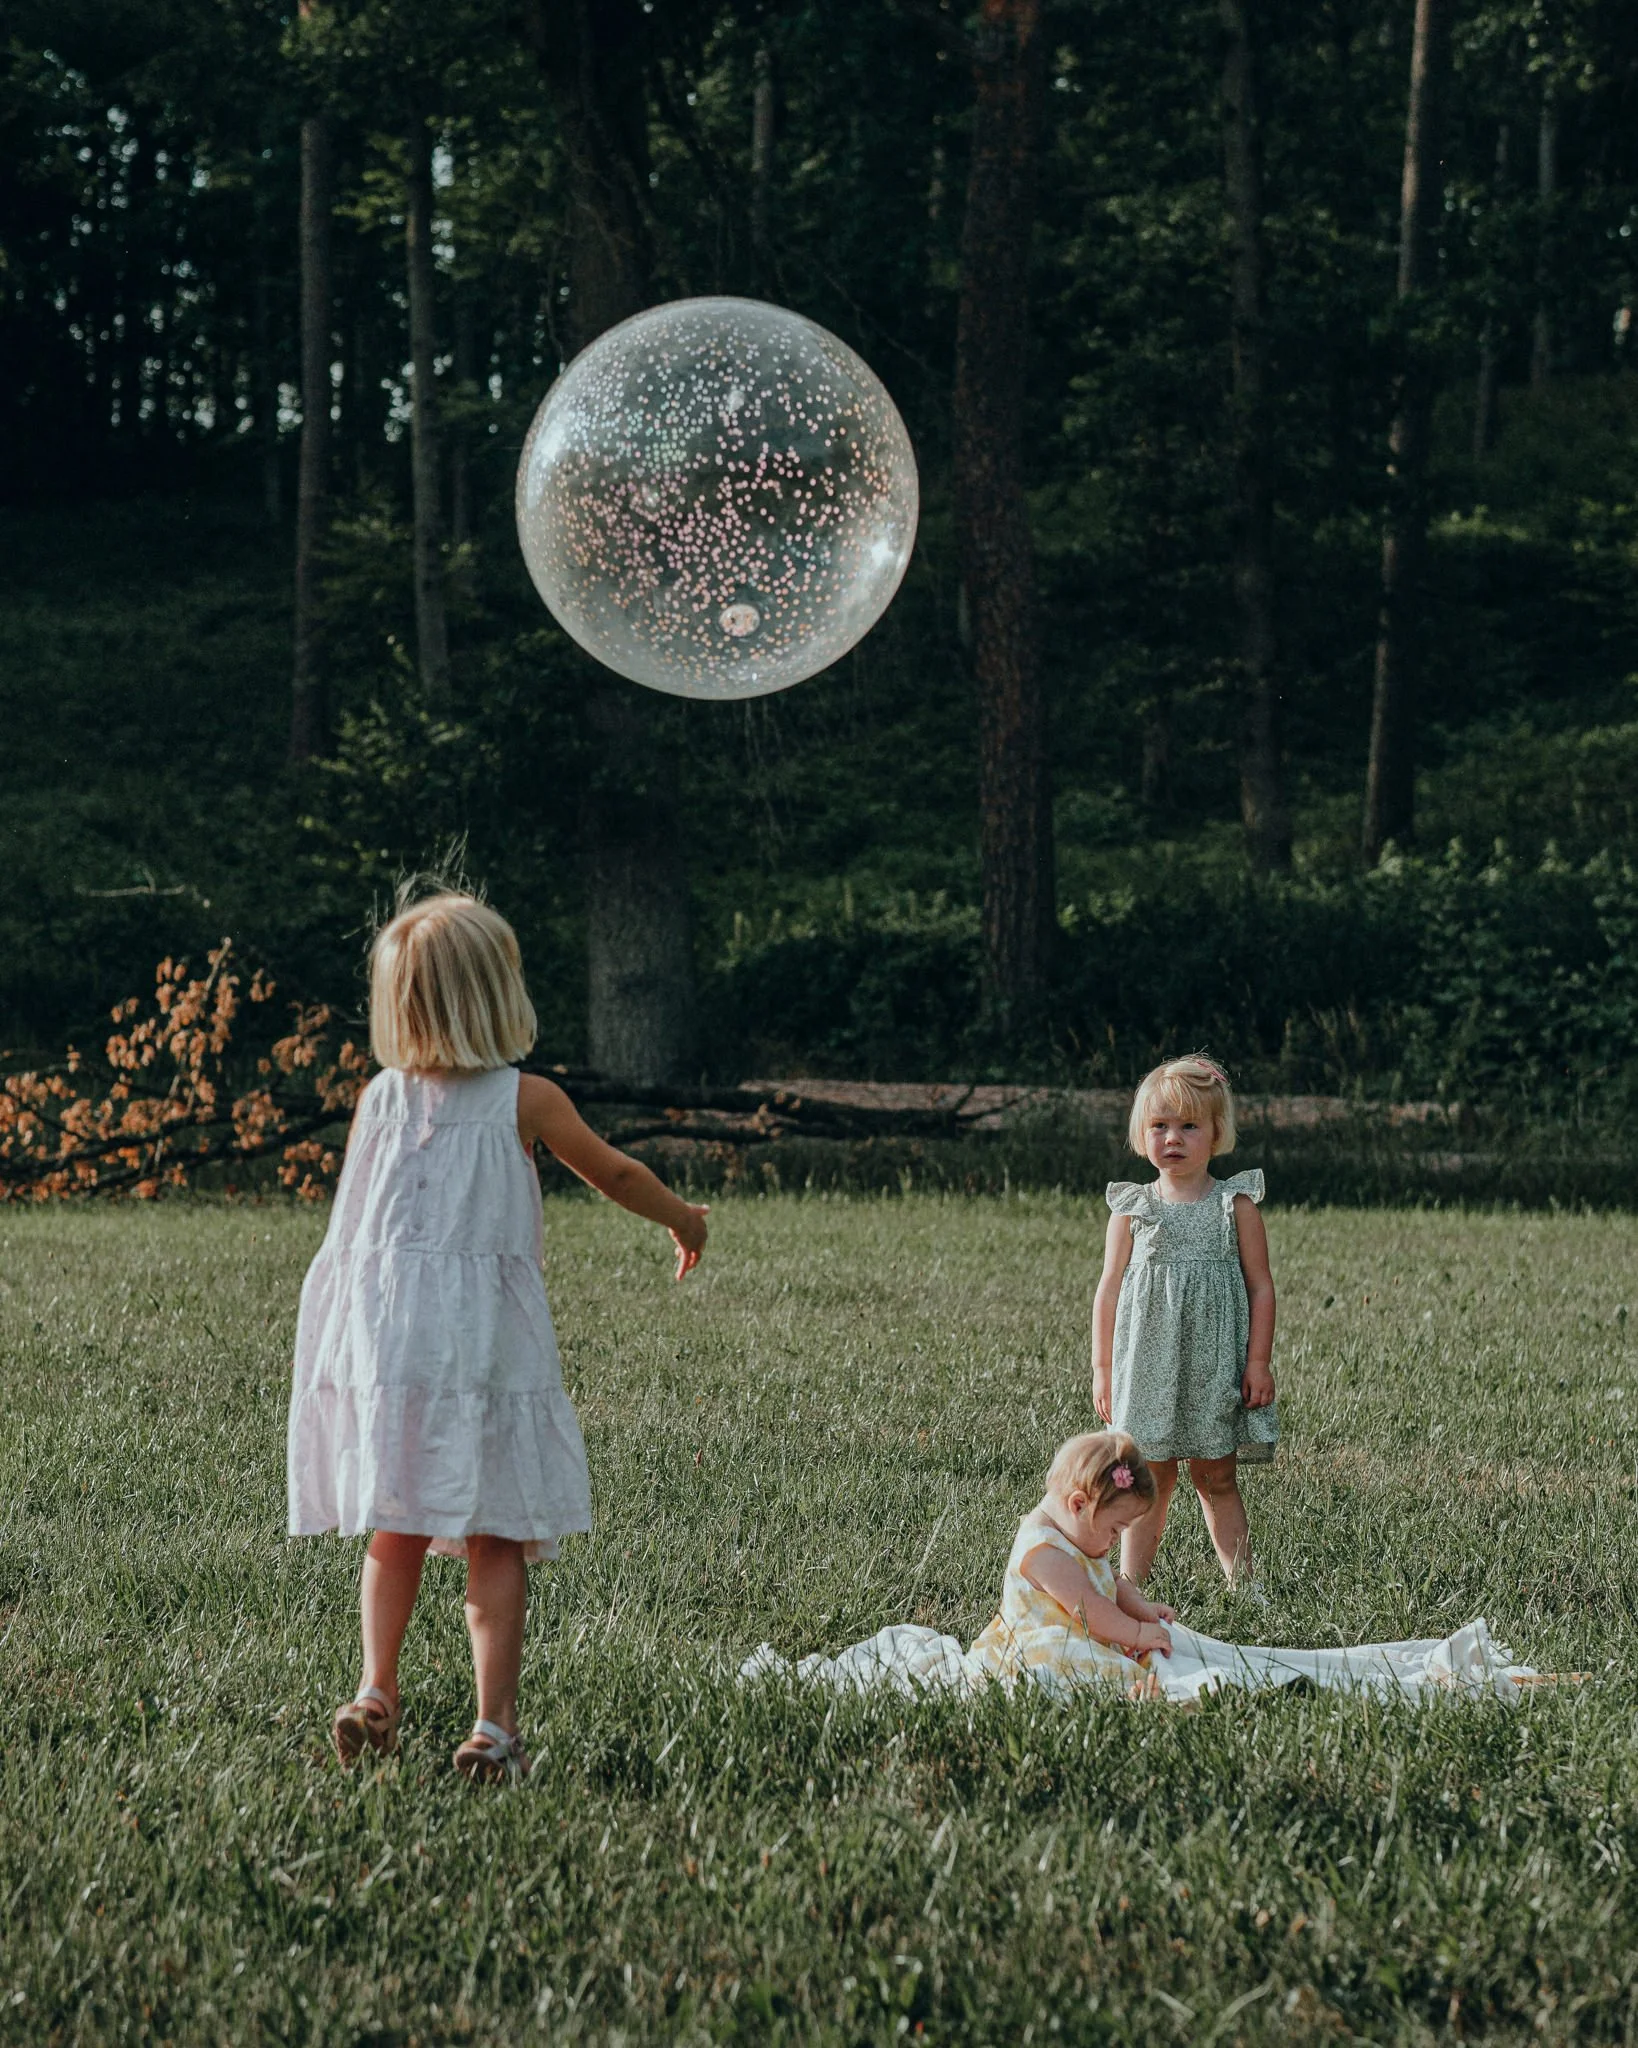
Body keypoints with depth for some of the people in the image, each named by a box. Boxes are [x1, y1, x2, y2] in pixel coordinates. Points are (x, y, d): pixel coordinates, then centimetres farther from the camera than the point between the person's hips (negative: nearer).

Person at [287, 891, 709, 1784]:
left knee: (395, 1532, 15)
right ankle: (494, 1724, -1)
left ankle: (376, 1690, 4)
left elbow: (349, 1227, 12)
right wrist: (683, 1218, 30)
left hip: (382, 1341, 3)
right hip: (487, 1343, -3)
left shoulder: (380, 1099, 5)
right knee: (495, 1541, 2)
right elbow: (615, 1175, 12)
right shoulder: (526, 1101, -2)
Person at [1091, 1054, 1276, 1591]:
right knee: (1150, 1479, 4)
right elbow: (1108, 1291, 6)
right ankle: (1129, 1584, 8)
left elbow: (1260, 1286, 1)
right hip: (1147, 1366, 0)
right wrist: (1103, 1368, 3)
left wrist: (1258, 1361, -4)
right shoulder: (1132, 1210, 2)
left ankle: (1242, 1584, 11)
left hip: (1215, 1366, 0)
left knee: (1217, 1480, 5)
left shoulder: (1235, 1205, 0)